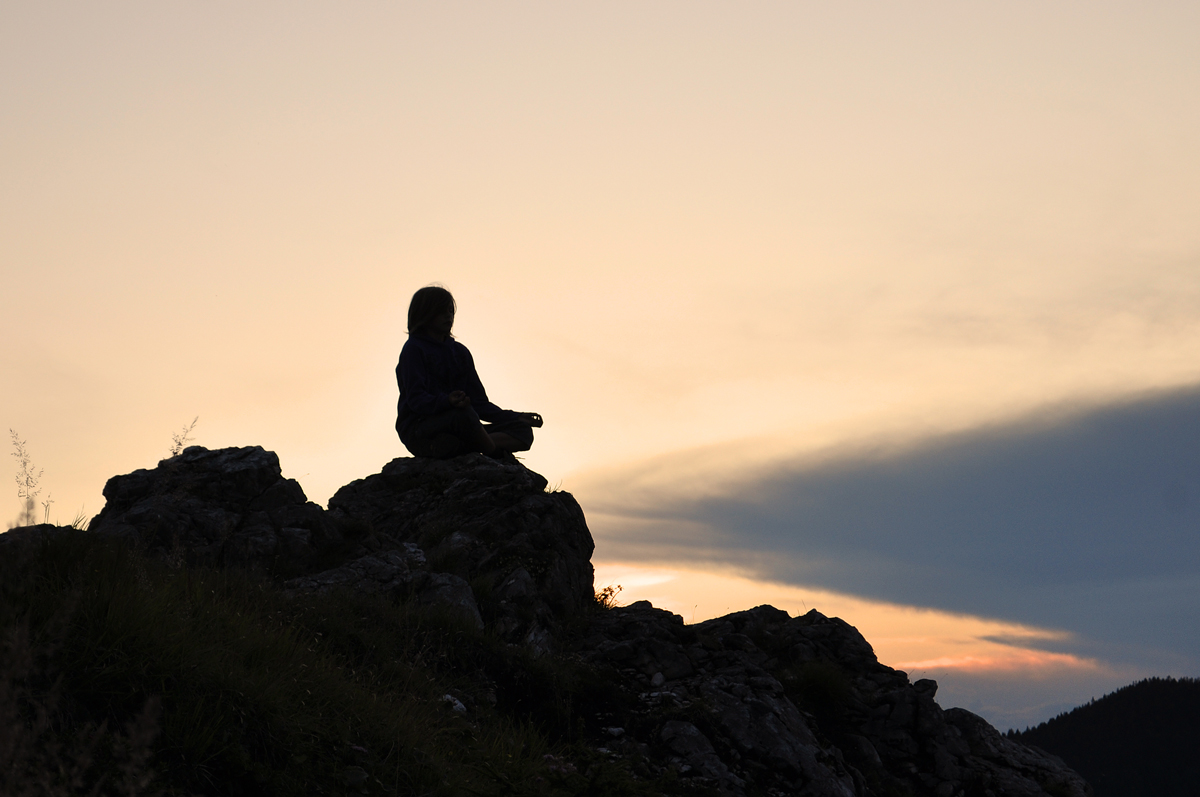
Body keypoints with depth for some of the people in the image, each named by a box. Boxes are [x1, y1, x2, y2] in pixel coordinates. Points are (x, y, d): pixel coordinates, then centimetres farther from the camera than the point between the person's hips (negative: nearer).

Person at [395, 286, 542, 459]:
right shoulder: (414, 349, -1)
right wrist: (447, 401, -36)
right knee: (464, 413, -40)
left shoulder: (460, 351, 20)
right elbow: (416, 399, -16)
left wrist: (515, 417, 6)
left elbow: (479, 402, 18)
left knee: (524, 431, -9)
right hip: (419, 429, -8)